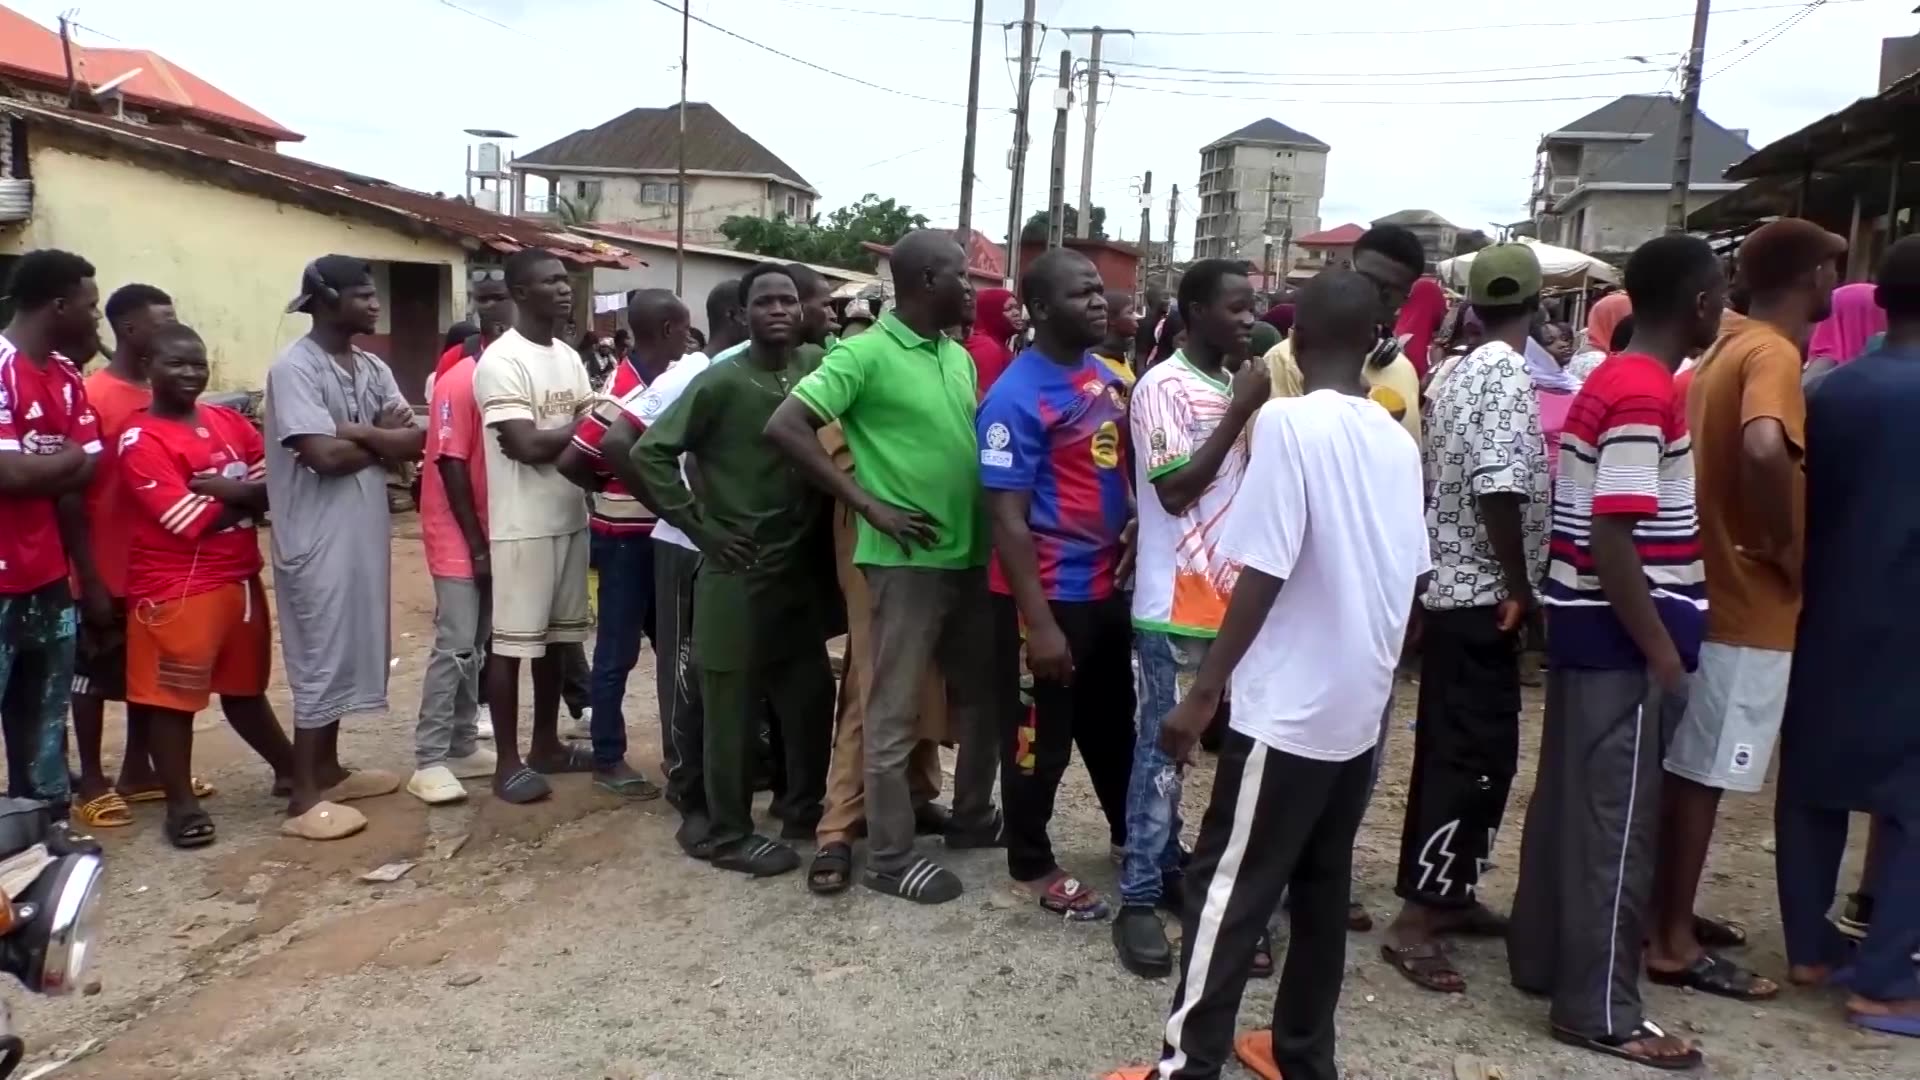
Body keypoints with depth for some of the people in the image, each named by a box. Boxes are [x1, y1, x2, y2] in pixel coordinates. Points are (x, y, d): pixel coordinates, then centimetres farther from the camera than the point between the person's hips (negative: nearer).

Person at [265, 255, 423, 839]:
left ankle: (328, 769, 29)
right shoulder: (295, 367, -14)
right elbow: (324, 455, -23)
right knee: (320, 659, -3)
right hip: (319, 537, -8)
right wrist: (380, 442, -7)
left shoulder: (373, 367, 10)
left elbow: (414, 440, 1)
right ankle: (303, 798, 6)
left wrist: (354, 432, -14)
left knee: (346, 650, 15)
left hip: (364, 530, 8)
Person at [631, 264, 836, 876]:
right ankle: (730, 834, 18)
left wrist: (821, 530, 1)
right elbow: (650, 453, -12)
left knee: (811, 694, 15)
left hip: (801, 568, 5)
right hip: (737, 572, -5)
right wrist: (701, 527, -12)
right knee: (734, 706, 5)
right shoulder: (721, 382, -11)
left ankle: (806, 806, 34)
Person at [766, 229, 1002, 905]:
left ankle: (971, 817, 37)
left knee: (979, 694, 19)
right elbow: (785, 428, -15)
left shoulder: (960, 357, 12)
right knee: (895, 712, 2)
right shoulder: (865, 354, -10)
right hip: (907, 559, -8)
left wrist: (993, 524, 6)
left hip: (970, 555, 8)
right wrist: (869, 504, -15)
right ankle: (890, 858, 14)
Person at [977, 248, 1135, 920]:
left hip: (1105, 586, 8)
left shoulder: (1106, 378, 6)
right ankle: (1032, 866, 27)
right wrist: (1038, 621, -22)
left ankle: (1131, 834, 45)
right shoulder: (1016, 397, -18)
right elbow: (1007, 518, -20)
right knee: (1040, 738, 9)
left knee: (1115, 723, 25)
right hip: (1045, 597, -8)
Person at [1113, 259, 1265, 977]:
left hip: (1231, 599, 8)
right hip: (1176, 607, -8)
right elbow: (1174, 489, -19)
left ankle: (1168, 867, 29)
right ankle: (1139, 898, 10)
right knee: (1161, 750, -1)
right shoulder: (1164, 387, -11)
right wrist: (1242, 411, -17)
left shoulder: (1234, 385, 12)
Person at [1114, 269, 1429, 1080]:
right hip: (1359, 703, 7)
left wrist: (1203, 694, -14)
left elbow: (1264, 572, -19)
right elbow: (1409, 575, 12)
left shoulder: (1289, 421, -15)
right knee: (1322, 886, 16)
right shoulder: (1396, 438, 6)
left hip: (1289, 705, -7)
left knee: (1228, 888, 1)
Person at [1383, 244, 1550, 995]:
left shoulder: (1459, 375, 12)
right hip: (1485, 596, -9)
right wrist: (1520, 585, -15)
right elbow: (1498, 489, -26)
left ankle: (1448, 893, 27)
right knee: (1478, 757, -6)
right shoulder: (1507, 377, -16)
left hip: (1448, 587, 9)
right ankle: (1415, 919, -3)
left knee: (1449, 750, 15)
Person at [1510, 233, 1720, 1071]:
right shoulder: (1646, 394, -18)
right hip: (1622, 637, -10)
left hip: (1588, 626, 10)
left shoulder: (1610, 380, 13)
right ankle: (1599, 1008, 9)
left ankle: (1542, 958, 29)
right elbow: (1614, 545, -23)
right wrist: (1663, 653, -18)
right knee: (1617, 818, -2)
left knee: (1570, 800, 16)